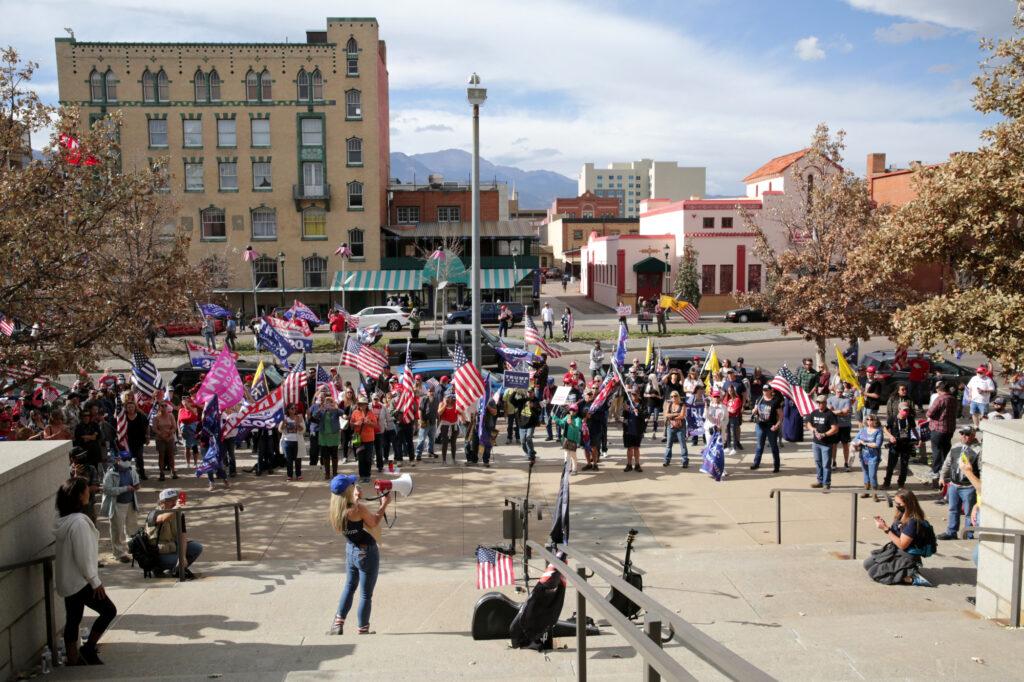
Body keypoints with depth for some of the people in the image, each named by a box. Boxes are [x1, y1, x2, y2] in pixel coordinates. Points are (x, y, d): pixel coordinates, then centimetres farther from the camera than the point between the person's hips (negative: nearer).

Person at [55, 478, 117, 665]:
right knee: (109, 610, 2)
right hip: (79, 581, -9)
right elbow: (83, 556, -23)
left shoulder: (62, 519, 4)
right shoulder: (79, 522, -24)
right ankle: (88, 649, 8)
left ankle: (73, 660, 23)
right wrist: (95, 582, -14)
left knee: (72, 620, 15)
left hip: (67, 581, 9)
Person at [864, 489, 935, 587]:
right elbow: (895, 534, 9)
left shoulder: (912, 522, -25)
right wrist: (884, 525, -7)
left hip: (906, 557, -9)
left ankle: (911, 577, -15)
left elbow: (902, 545, -24)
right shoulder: (901, 516, 2)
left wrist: (886, 529, -24)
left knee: (873, 571, -16)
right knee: (867, 563, 10)